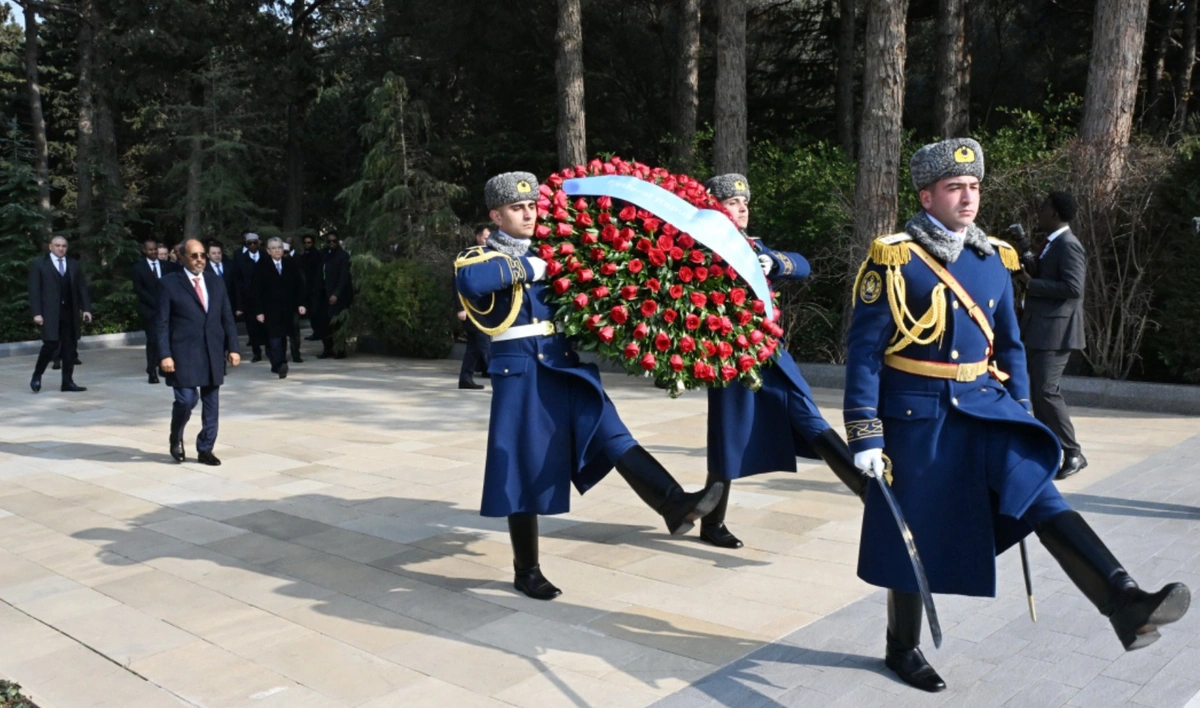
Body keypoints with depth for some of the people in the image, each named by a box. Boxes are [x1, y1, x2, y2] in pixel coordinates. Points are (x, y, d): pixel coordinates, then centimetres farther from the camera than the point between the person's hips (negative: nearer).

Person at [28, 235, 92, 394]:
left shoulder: (73, 265, 15)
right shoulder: (39, 265, 3)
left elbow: (82, 288, 12)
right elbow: (34, 290, -3)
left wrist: (86, 308, 1)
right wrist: (37, 313, -11)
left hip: (70, 312, 4)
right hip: (50, 312, -4)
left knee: (69, 347, 3)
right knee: (51, 344, -12)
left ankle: (68, 382, 7)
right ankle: (37, 376, 8)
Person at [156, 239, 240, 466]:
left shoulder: (214, 280, 11)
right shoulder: (170, 282, -2)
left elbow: (227, 317, 11)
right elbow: (162, 323, -5)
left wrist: (232, 347, 3)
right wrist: (165, 355, -13)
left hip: (213, 353, 4)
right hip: (184, 353, -4)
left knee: (211, 404, 6)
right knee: (186, 399, -9)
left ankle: (205, 449, 18)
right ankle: (176, 438, 20)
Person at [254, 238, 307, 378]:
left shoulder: (291, 265, 7)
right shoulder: (262, 266, 0)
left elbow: (299, 286, 8)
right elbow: (258, 290, -3)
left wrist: (300, 303, -3)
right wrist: (259, 311, -8)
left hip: (287, 309, 3)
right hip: (270, 310, -3)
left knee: (281, 338, 7)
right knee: (274, 339, -11)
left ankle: (277, 365, 16)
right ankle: (280, 365, -19)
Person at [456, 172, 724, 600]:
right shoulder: (481, 258, -3)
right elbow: (469, 280, -27)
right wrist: (530, 269, -22)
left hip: (567, 369, 5)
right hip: (520, 376, -5)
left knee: (614, 437, -8)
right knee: (526, 471, 3)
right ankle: (526, 571, 15)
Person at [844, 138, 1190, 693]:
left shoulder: (993, 259, 6)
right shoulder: (894, 260, -11)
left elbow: (1009, 346, 15)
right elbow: (864, 350, -12)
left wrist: (1020, 417, 13)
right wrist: (865, 435, -15)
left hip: (983, 403, 5)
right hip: (916, 413, -4)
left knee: (1036, 491, -17)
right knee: (913, 533, 6)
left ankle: (1125, 605, -27)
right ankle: (903, 648, 24)